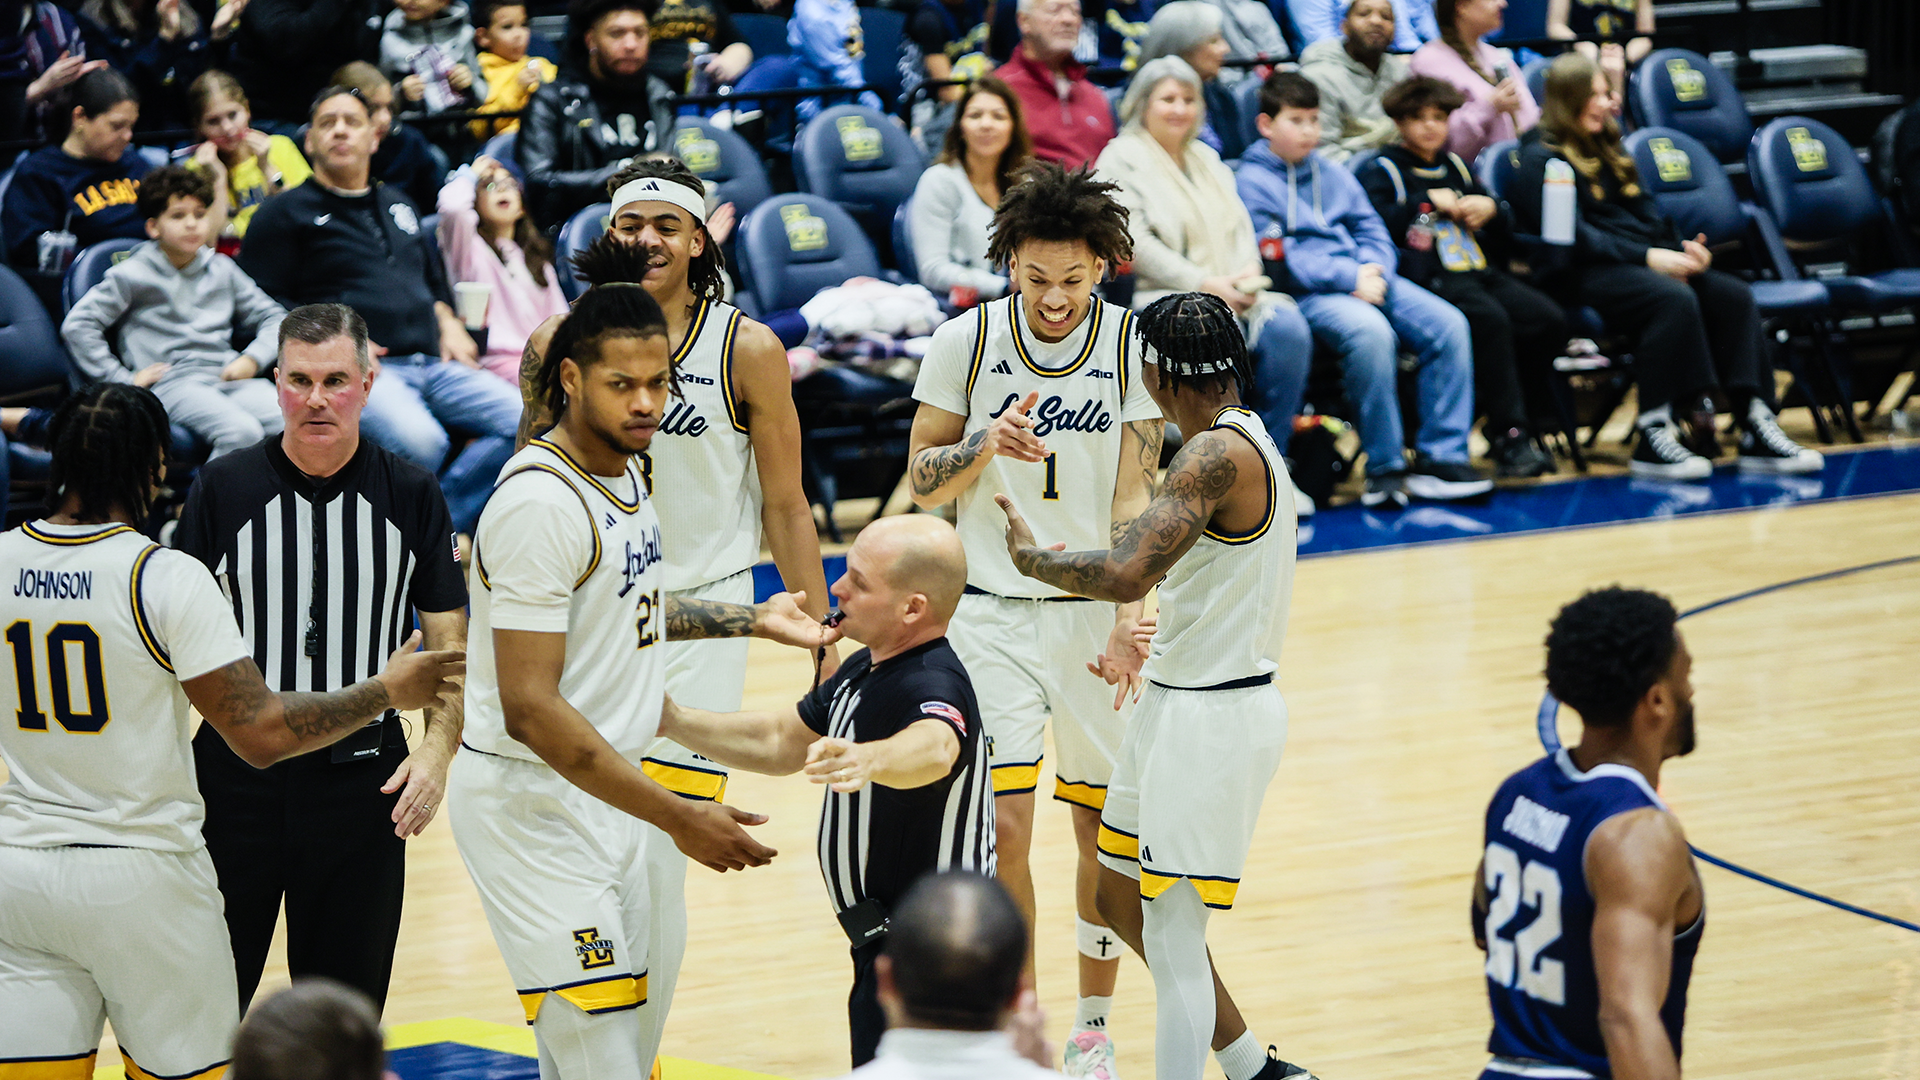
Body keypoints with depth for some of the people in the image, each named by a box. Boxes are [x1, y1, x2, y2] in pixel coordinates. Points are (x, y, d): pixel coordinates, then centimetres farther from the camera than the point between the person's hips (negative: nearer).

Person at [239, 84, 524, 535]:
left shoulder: (399, 206, 29)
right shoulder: (287, 213, 10)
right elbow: (261, 303, 0)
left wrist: (448, 323, 17)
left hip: (433, 362, 6)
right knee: (420, 442, -38)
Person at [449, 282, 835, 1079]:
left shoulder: (622, 467, 7)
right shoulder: (541, 503, -23)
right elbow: (530, 708, -26)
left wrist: (754, 621, 27)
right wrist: (677, 817, -26)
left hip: (602, 795, 10)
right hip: (534, 806, -9)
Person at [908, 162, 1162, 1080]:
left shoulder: (1133, 347, -6)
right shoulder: (964, 341, -5)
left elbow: (1133, 498, -8)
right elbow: (921, 483, 1)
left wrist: (1125, 621, -21)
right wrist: (986, 446, -20)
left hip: (1096, 612, 1)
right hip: (992, 613, 0)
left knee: (1102, 824, 8)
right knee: (1003, 823, -10)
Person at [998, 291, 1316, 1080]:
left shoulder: (1218, 454, -21)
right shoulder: (1245, 438, 11)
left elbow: (1125, 576, -31)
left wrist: (1033, 556, -16)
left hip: (1210, 717, -10)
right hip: (1185, 701, 10)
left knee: (1171, 937, -6)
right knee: (1120, 898, 20)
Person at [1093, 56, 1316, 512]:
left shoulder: (1207, 159, 26)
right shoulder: (1121, 158, 4)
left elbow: (1241, 227, 19)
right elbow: (1135, 242, -7)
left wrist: (1249, 273, -4)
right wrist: (1204, 284, -15)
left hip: (1233, 292, 6)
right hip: (1158, 299, -6)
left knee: (1288, 328, -25)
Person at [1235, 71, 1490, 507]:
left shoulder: (1332, 175, 24)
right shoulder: (1252, 181, 0)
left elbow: (1372, 230, 20)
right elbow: (1278, 258, -10)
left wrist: (1374, 268, -4)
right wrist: (1349, 277, -16)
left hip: (1364, 278, 7)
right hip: (1305, 293, -7)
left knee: (1449, 324, -13)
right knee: (1370, 331, -36)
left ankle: (1441, 457, -12)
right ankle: (1385, 468, -26)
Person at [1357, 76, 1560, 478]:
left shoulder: (1456, 168, 27)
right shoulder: (1382, 170, 10)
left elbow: (1505, 241, 31)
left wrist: (1490, 210, 9)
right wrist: (1428, 202, -5)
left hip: (1479, 271, 6)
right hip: (1428, 277, -6)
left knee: (1549, 320, -19)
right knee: (1490, 319, -36)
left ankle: (1508, 430, -9)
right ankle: (1508, 439, -32)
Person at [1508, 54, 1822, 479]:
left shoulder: (1609, 149, 25)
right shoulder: (1540, 158, -3)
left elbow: (1647, 210, 22)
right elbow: (1570, 236, -13)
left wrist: (1681, 248, 1)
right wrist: (1646, 256, -17)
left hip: (1640, 261, 9)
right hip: (1583, 273, -9)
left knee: (1734, 295, -16)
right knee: (1675, 299, -35)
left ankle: (1754, 424, -27)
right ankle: (1653, 438, -37)